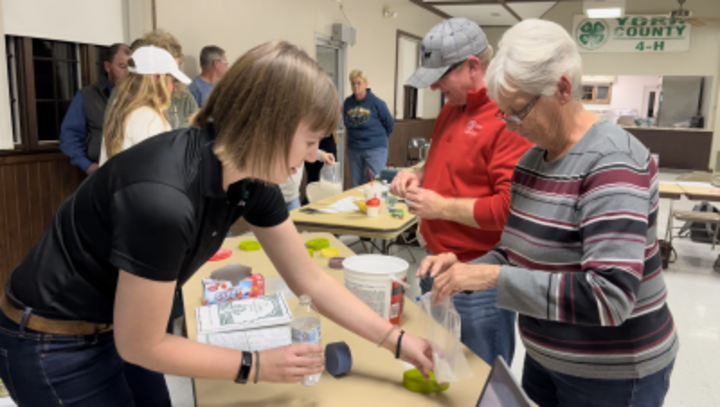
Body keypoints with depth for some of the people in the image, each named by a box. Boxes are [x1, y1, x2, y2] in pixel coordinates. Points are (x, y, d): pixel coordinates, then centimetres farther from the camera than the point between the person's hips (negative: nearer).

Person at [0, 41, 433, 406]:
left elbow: (309, 278, -4)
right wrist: (255, 366, -16)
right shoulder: (163, 197, -37)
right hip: (53, 345, -6)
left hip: (117, 326, 7)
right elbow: (141, 345, -25)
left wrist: (397, 341, -4)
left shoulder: (250, 179, -12)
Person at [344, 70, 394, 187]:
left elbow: (390, 123, 1)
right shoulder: (348, 102, 0)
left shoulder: (376, 102, -10)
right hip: (353, 150, 4)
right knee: (356, 186, 11)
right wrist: (357, 136, 7)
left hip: (375, 150, -4)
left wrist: (379, 138, 9)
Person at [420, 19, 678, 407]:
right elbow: (518, 252, 7)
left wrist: (492, 276, -33)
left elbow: (609, 297, -32)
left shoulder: (613, 162, -23)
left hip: (611, 374, -7)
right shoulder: (532, 159, 1)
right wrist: (467, 270, -11)